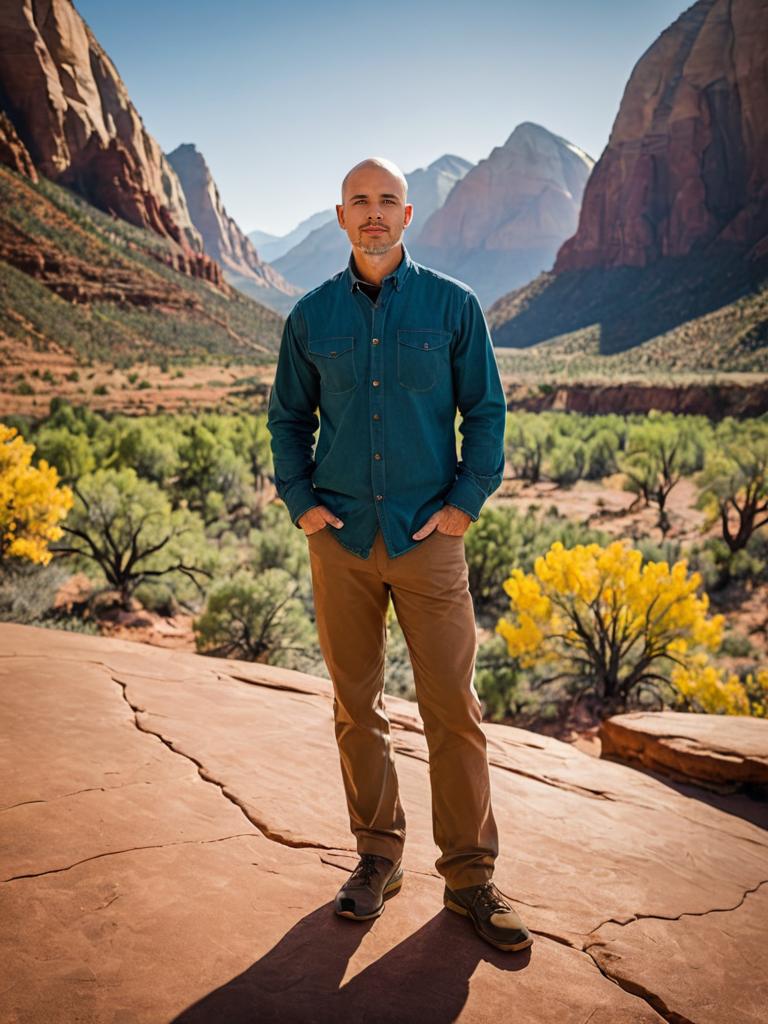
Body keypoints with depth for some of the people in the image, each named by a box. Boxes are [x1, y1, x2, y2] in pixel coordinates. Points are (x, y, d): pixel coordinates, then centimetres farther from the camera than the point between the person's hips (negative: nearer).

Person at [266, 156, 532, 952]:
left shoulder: (452, 305, 3)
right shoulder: (312, 315, 7)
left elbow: (486, 410, 4)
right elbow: (287, 416, 13)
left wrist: (465, 504, -5)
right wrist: (298, 502, 1)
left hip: (428, 538, -2)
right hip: (340, 537, 2)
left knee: (453, 707, -1)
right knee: (356, 706, 9)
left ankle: (469, 876, 14)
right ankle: (377, 856, 25)